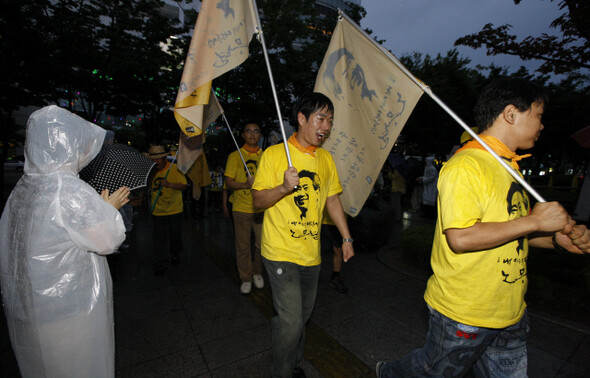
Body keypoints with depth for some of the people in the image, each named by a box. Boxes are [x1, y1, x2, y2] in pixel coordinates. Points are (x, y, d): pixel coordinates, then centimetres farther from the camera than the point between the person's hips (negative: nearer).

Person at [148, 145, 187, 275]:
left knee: (175, 236, 10)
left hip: (174, 210, -2)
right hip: (157, 211, 2)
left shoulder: (175, 168, -7)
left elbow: (183, 186, -14)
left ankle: (175, 255, 35)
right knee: (159, 238, 0)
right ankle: (161, 264, 10)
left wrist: (169, 184, -30)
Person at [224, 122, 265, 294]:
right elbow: (228, 182, -2)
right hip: (241, 208, -1)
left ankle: (257, 273, 30)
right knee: (243, 246, 5)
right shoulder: (235, 156, 3)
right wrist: (245, 184, -19)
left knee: (262, 244, 6)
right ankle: (246, 279, 24)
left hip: (262, 209, 2)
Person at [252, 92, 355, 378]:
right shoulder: (274, 154, -8)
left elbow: (332, 199, 13)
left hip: (311, 253, 6)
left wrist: (346, 238, 12)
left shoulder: (326, 158, 8)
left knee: (302, 316, 19)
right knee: (291, 320, -3)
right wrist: (284, 187, -27)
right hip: (281, 252, -5)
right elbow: (258, 200, -8)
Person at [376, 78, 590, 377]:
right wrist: (534, 220, -21)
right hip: (463, 315, -8)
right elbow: (460, 238, -30)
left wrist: (558, 238, 1)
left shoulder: (509, 167, 11)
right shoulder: (465, 165, -22)